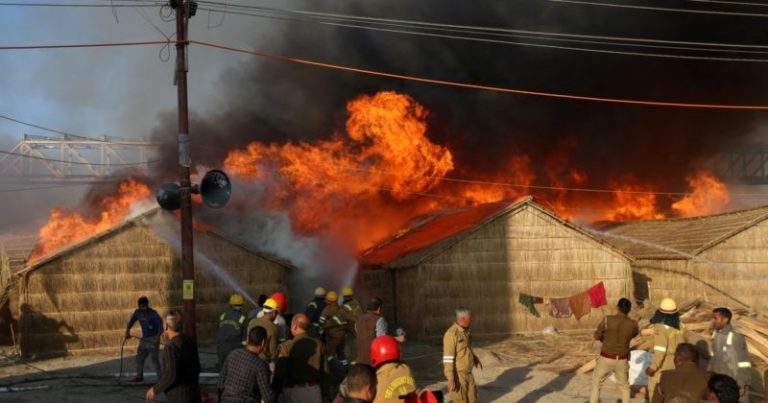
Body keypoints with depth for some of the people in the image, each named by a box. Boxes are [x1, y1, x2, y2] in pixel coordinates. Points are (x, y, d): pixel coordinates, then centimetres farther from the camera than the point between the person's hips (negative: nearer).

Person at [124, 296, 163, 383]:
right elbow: (131, 321, 15)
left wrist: (158, 337, -42)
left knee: (154, 359, -13)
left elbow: (161, 324, -32)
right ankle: (139, 376, 32)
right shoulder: (137, 312, -2)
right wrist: (127, 331, 1)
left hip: (153, 339, -7)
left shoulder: (153, 313, -22)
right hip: (144, 339, 7)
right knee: (139, 357, 15)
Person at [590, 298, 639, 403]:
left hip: (606, 359, -2)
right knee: (624, 387, 25)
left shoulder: (607, 320, -19)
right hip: (621, 361, 2)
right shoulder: (633, 324, -11)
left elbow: (597, 336, -4)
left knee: (596, 384, 18)